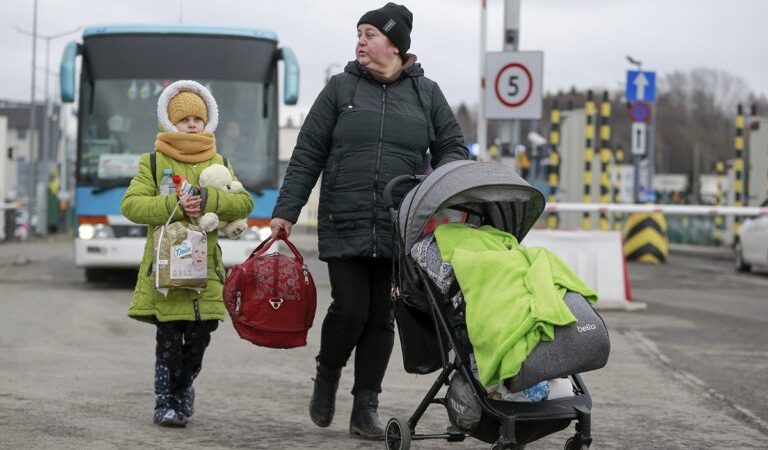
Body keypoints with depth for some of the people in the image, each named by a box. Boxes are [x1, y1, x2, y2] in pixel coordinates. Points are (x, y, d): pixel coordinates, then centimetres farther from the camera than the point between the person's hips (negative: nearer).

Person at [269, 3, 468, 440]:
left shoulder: (425, 92, 8)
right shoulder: (341, 88, 5)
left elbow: (453, 148, 13)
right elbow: (307, 155, 5)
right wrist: (286, 212, 1)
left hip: (399, 230, 1)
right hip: (344, 225, -1)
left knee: (381, 316, 4)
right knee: (350, 309, -8)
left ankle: (366, 407, 13)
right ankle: (327, 377, 20)